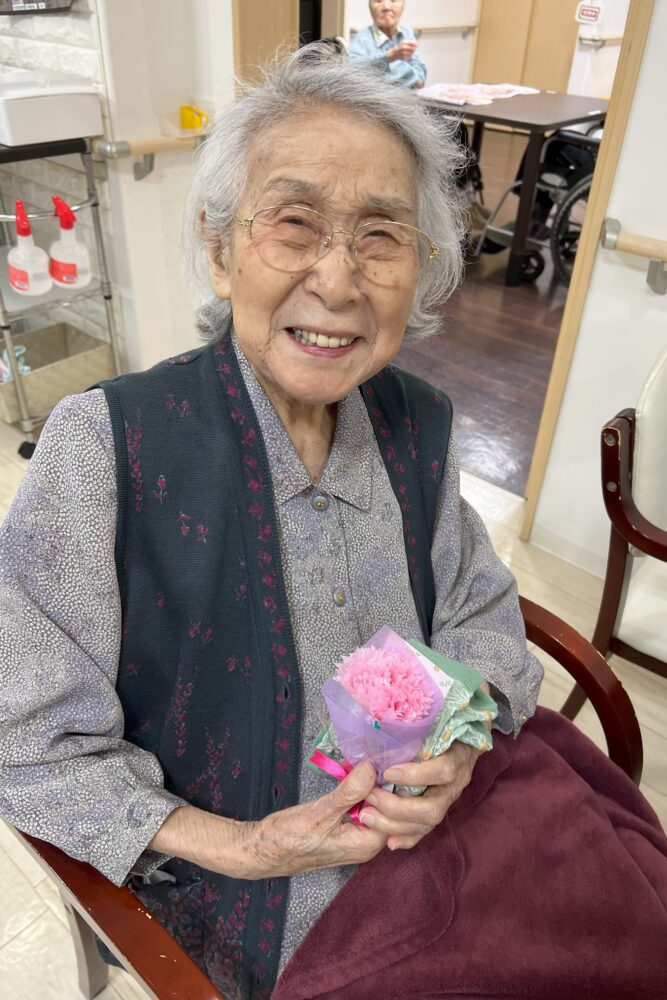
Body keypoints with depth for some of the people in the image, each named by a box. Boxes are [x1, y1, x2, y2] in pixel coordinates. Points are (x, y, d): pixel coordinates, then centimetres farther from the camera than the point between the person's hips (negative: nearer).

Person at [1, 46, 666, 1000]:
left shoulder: (419, 426, -5)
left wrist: (463, 733, -14)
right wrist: (243, 848, -20)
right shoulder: (104, 445, -19)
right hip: (256, 908, -3)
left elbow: (484, 620, 6)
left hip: (441, 827, 4)